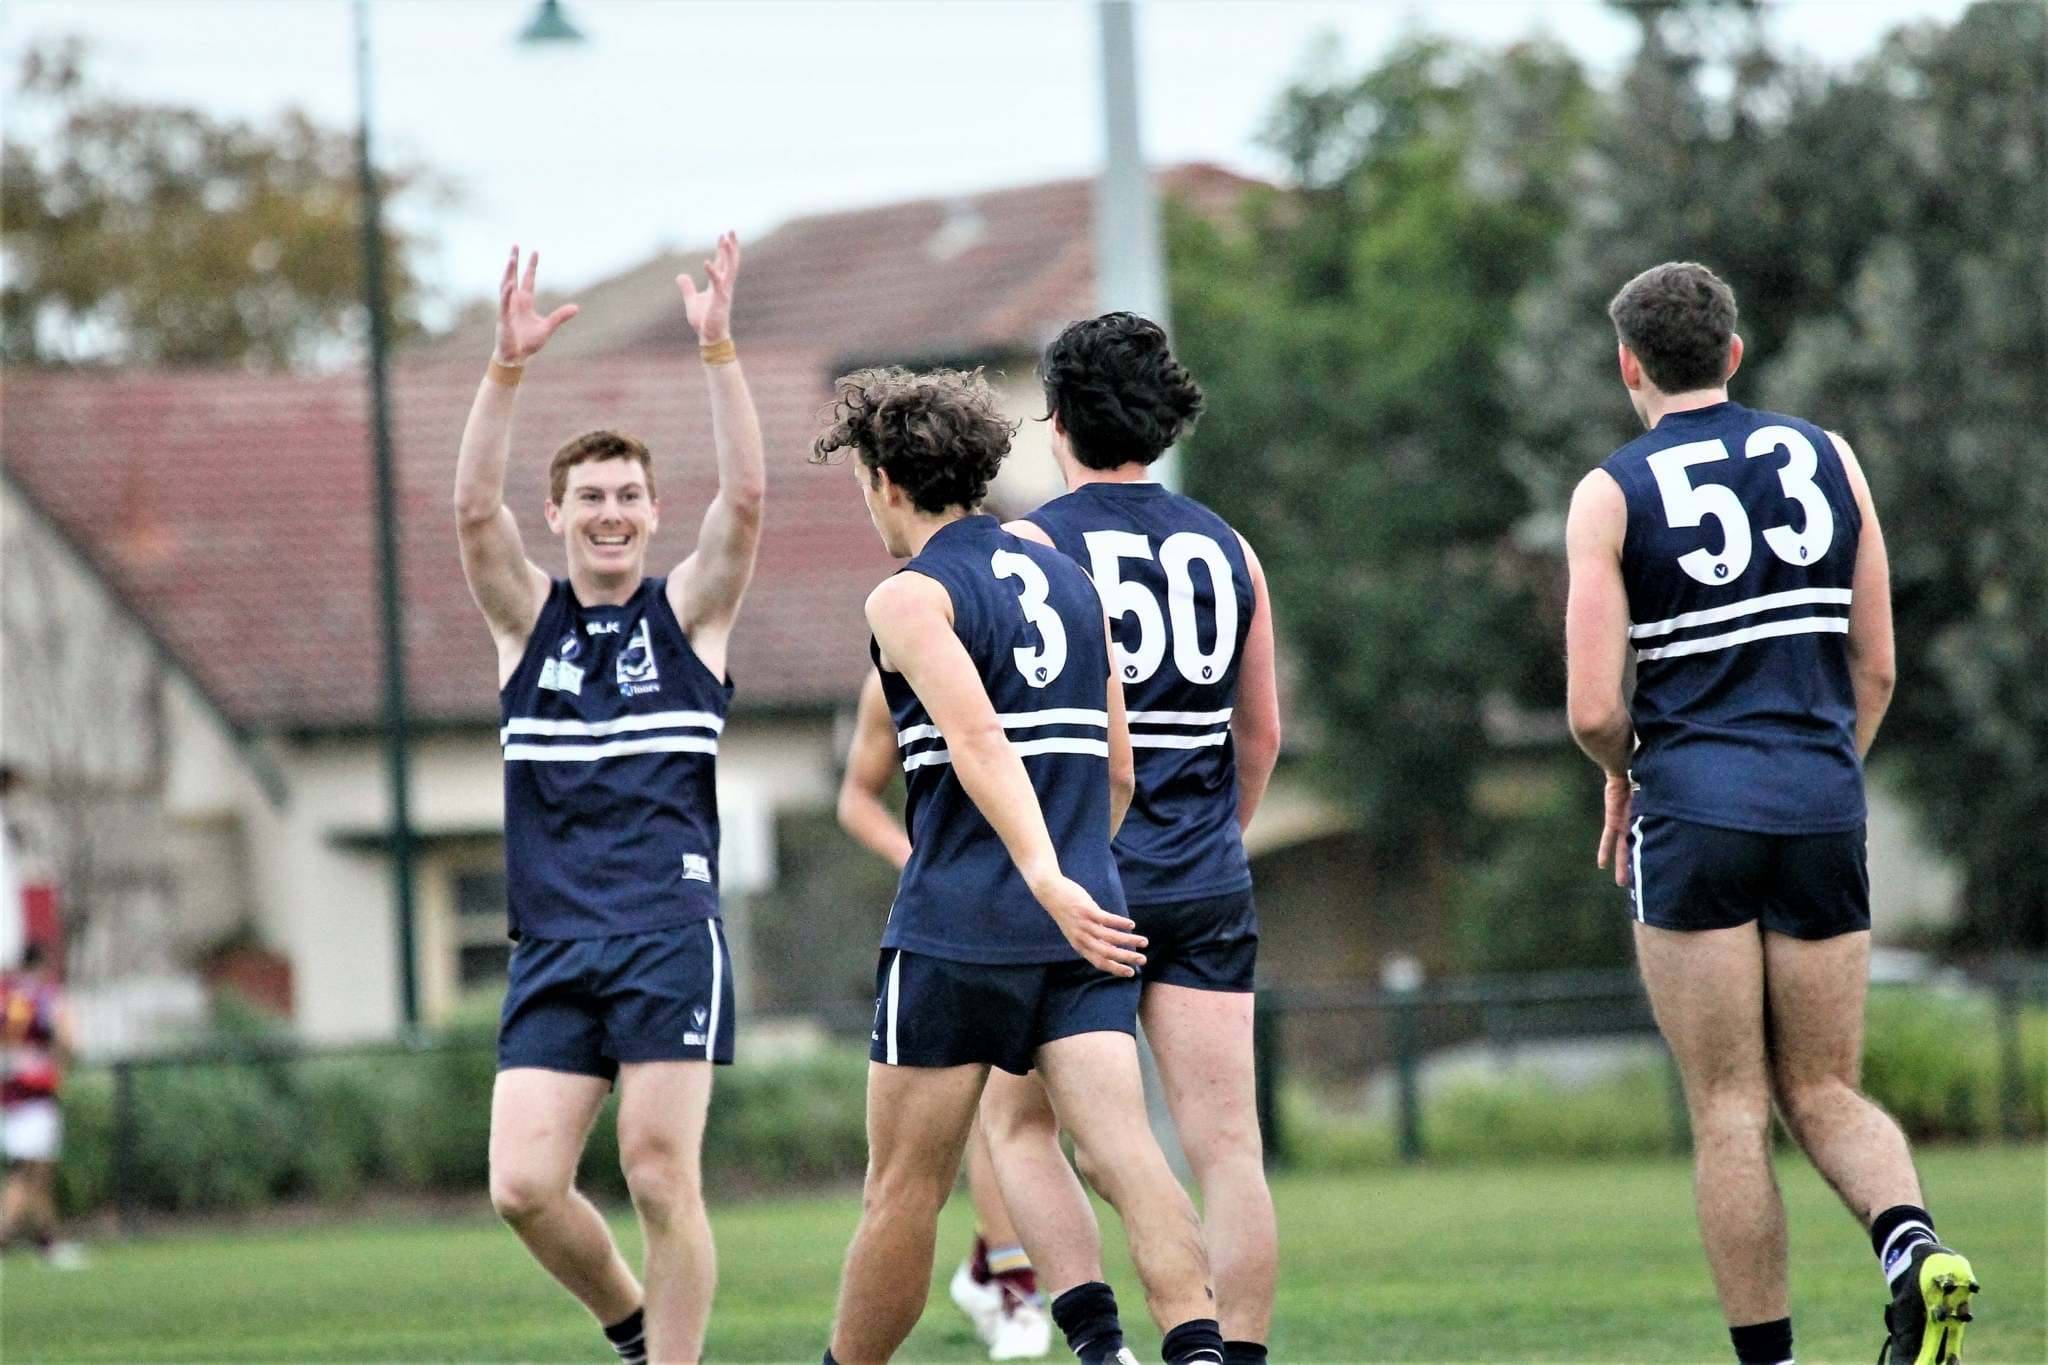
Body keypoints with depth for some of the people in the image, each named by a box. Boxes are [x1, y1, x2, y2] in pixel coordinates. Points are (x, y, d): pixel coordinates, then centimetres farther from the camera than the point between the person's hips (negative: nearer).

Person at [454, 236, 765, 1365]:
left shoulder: (689, 614, 8)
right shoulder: (527, 619, 12)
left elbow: (745, 495, -7)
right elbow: (474, 506, -4)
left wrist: (717, 348, -15)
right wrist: (509, 364, -15)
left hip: (668, 938, -2)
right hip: (551, 947, 2)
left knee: (660, 1177, -9)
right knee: (524, 1186, -7)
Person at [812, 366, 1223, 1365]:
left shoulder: (910, 597, -5)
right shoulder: (1069, 580, 16)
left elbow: (979, 743, -20)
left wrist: (1047, 879, -29)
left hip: (956, 933, -5)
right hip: (1085, 927, 5)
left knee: (904, 1188, 6)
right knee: (1128, 1155, -8)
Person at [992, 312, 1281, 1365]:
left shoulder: (1034, 544, -5)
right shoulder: (1227, 548, 9)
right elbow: (1261, 735, 15)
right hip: (1208, 888, 4)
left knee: (1017, 1121, 10)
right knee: (1226, 1142, 1)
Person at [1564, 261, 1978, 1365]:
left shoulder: (1612, 494, -2)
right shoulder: (1827, 459, 10)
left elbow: (1594, 711, -7)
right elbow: (1875, 670, 11)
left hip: (1694, 817, -3)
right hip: (1824, 814, 3)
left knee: (1729, 1111, 2)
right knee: (1825, 1095, 11)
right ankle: (1912, 1243, -18)